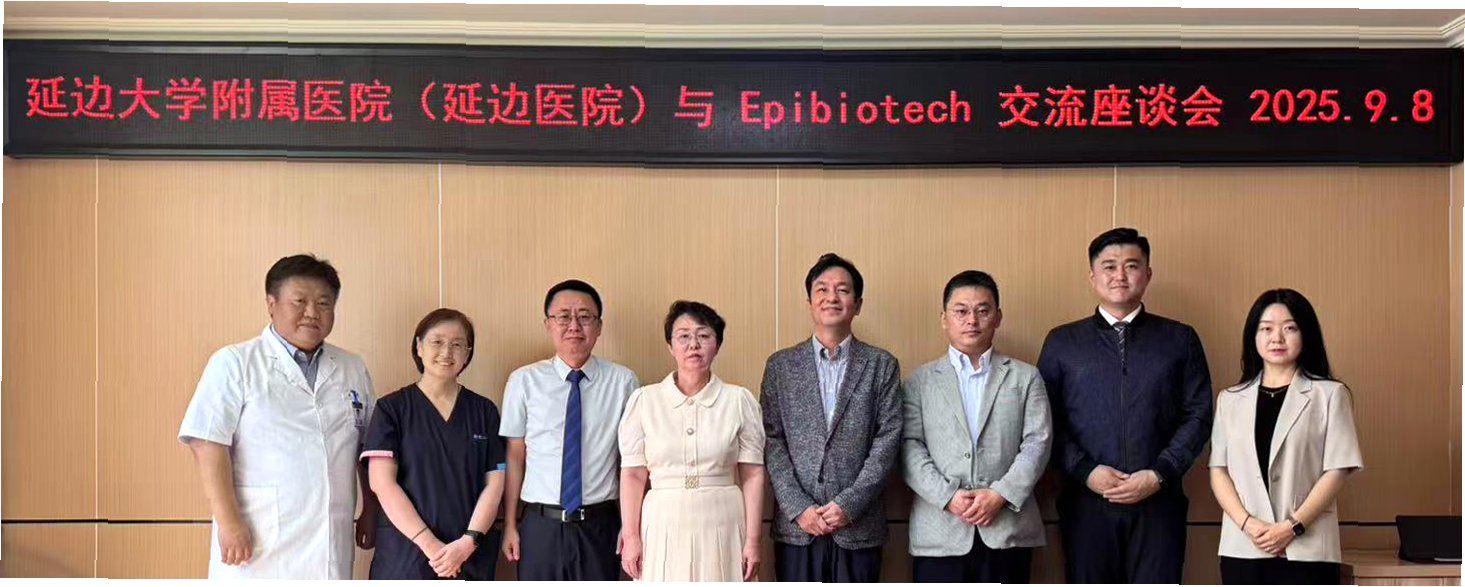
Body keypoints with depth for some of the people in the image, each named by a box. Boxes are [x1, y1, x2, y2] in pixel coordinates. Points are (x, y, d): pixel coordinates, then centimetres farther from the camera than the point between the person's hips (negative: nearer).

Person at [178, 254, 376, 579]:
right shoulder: (234, 363, -1)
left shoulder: (353, 370, 12)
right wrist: (229, 524, -14)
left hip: (329, 548, 4)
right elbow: (208, 445, -8)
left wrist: (371, 513, 12)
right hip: (257, 544, -4)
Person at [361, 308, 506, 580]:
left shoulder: (484, 411, 6)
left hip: (471, 556, 2)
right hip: (405, 555, -2)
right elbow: (383, 483, -8)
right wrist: (430, 544, -15)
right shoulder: (392, 408, 0)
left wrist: (468, 542, -12)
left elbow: (494, 483, 2)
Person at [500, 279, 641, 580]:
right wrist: (510, 524, 2)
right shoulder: (524, 381, -2)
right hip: (541, 526, 0)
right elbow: (514, 456, 2)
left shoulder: (623, 382, -2)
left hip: (600, 525, 0)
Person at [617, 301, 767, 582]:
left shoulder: (739, 400, 1)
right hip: (664, 527, 0)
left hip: (722, 527, 0)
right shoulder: (644, 400, 2)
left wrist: (753, 539, -3)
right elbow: (633, 475, 1)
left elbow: (752, 475, 1)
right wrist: (631, 536, -3)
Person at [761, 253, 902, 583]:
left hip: (859, 527, -1)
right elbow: (772, 442, 2)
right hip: (795, 526, 1)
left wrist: (849, 504, -11)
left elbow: (887, 440, -1)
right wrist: (798, 508, -8)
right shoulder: (781, 365, 8)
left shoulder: (882, 365, 6)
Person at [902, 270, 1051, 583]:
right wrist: (948, 497, -13)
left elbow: (1037, 444, 2)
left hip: (1008, 531, 1)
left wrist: (1000, 495, -11)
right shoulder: (920, 381, 10)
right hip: (939, 534, 0)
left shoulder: (1025, 377, 12)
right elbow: (910, 448, 1)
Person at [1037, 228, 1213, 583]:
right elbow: (1046, 420, 4)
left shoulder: (1180, 340, 9)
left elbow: (1197, 415, 4)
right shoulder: (1061, 342, 9)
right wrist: (1085, 471, -9)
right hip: (1086, 503, 0)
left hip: (1158, 501, 0)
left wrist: (1159, 474, -8)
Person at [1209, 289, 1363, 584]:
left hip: (1307, 550, -3)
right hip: (1242, 548, 3)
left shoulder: (1329, 395, 3)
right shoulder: (1230, 399, 12)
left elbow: (1337, 470, -3)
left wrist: (1293, 526, -12)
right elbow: (1218, 470, 7)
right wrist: (1247, 523, -9)